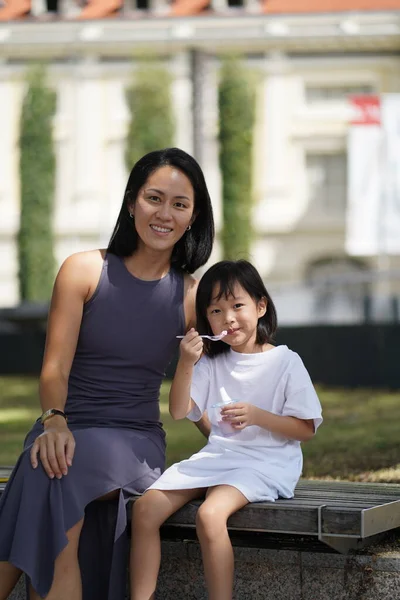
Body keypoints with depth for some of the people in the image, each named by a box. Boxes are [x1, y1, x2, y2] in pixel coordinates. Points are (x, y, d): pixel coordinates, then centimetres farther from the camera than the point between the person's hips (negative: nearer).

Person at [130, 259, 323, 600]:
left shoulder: (285, 362, -2)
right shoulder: (211, 362, 12)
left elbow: (306, 429, -3)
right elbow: (179, 412, 3)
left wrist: (257, 416, -18)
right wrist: (186, 364, -11)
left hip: (265, 462, -6)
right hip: (217, 456, 6)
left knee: (210, 514, -33)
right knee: (146, 507, -12)